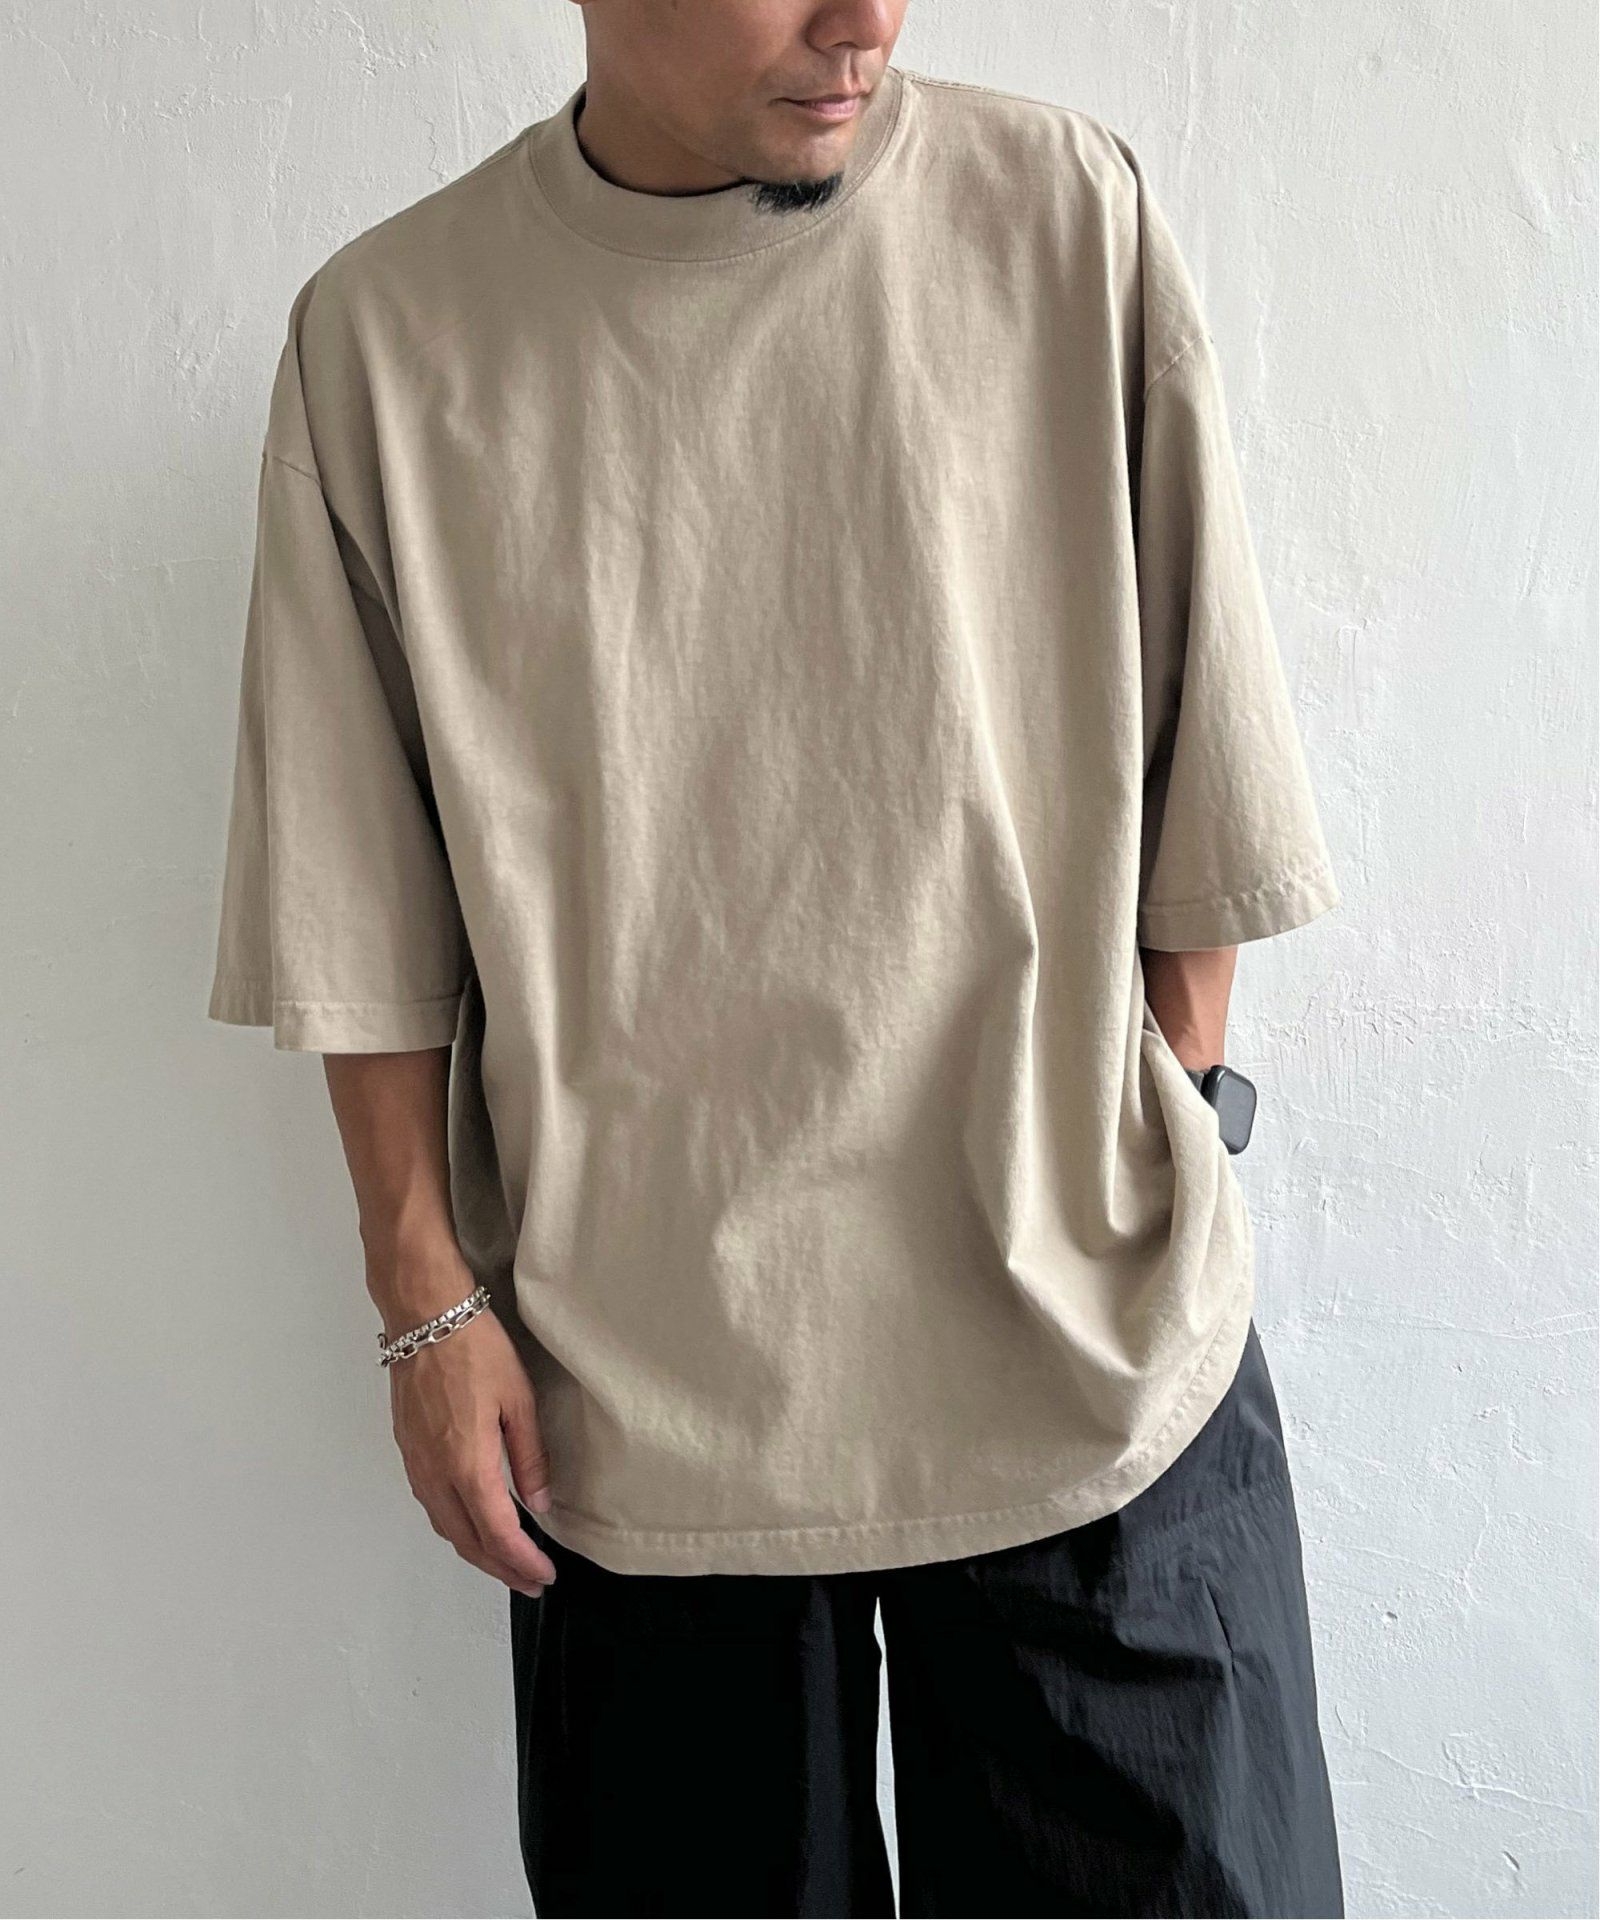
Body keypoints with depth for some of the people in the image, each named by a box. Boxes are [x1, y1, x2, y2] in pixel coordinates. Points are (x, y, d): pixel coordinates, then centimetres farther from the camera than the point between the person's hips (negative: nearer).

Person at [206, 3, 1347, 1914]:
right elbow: (364, 915, 1)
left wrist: (1160, 1166, 2)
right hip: (633, 1385, 1)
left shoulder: (1068, 216, -3)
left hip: (1089, 1349, 1)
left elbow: (1199, 779, 2)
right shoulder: (385, 334, -2)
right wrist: (429, 1301, 1)